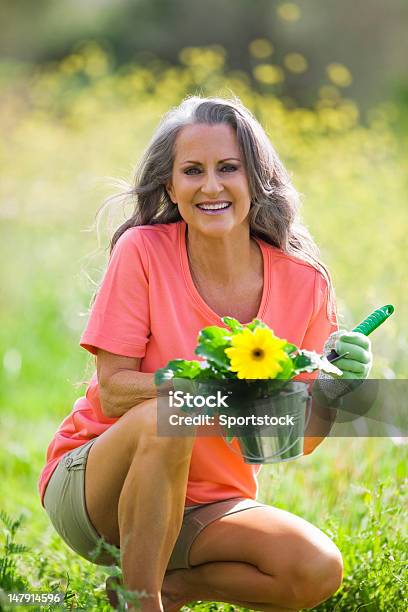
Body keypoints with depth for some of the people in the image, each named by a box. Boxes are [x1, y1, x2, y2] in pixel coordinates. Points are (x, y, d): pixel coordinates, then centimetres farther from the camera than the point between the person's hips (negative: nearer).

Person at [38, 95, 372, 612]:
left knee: (318, 570, -23)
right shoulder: (143, 252, -12)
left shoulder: (303, 282, -6)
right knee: (165, 418, -35)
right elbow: (113, 392, -15)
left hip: (209, 507, 3)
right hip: (95, 486, -3)